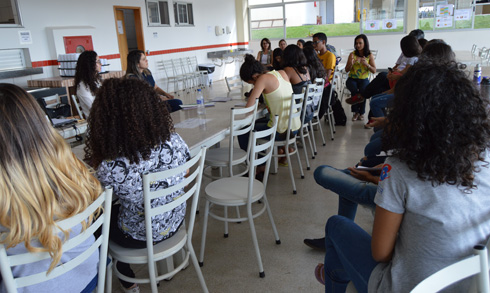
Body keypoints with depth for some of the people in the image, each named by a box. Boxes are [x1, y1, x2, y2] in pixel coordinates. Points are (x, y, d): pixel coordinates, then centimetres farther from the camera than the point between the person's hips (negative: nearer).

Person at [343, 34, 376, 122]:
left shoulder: (370, 56, 2)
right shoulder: (352, 54, 1)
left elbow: (374, 71, -1)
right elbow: (346, 70, 2)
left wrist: (366, 64, -19)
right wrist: (351, 63, -19)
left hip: (364, 79, 0)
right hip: (352, 79, 0)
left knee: (363, 90, -32)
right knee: (354, 90, -33)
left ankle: (361, 113, -12)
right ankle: (355, 111, -12)